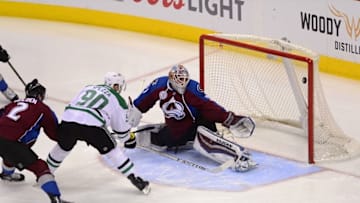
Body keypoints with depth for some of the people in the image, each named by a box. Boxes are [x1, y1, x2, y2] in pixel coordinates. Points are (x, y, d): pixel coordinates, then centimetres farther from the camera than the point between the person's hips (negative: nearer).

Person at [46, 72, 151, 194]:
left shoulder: (88, 88, 31)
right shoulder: (118, 100, 18)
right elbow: (122, 128, 25)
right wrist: (129, 141, 46)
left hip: (68, 120, 4)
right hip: (91, 125, -4)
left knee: (63, 147, 32)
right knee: (111, 151, 11)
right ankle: (135, 180, 9)